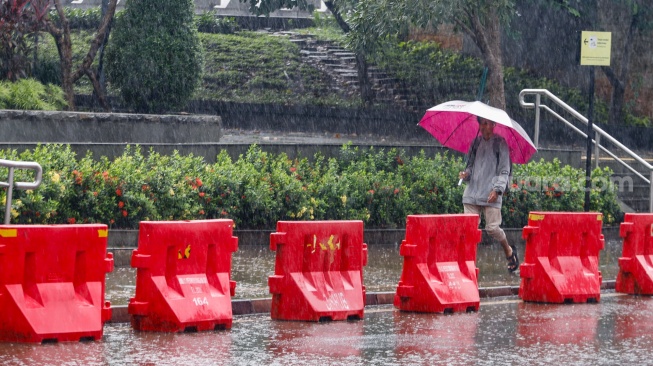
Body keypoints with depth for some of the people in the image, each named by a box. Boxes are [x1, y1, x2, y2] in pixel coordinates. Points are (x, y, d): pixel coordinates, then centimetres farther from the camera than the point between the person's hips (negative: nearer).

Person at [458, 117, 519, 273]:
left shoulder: (500, 144, 1)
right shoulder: (475, 143, 14)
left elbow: (504, 171, -1)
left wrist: (497, 189, -15)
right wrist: (466, 174, -2)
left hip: (491, 195, -4)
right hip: (472, 193, 4)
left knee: (492, 227, -5)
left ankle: (509, 251, 21)